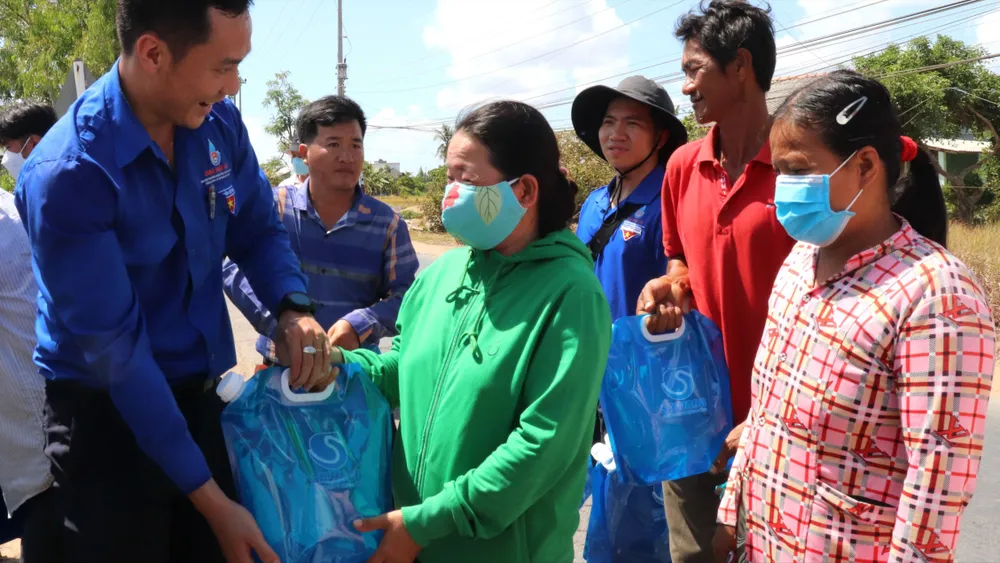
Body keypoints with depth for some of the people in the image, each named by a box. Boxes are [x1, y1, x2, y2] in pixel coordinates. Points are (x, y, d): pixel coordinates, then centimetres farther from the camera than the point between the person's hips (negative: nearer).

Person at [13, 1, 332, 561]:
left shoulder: (219, 122, -7)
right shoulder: (67, 175, -24)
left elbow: (258, 229, 8)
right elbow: (115, 347, -23)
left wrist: (293, 308, -15)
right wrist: (210, 498, -20)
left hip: (199, 395, 6)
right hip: (107, 414, -5)